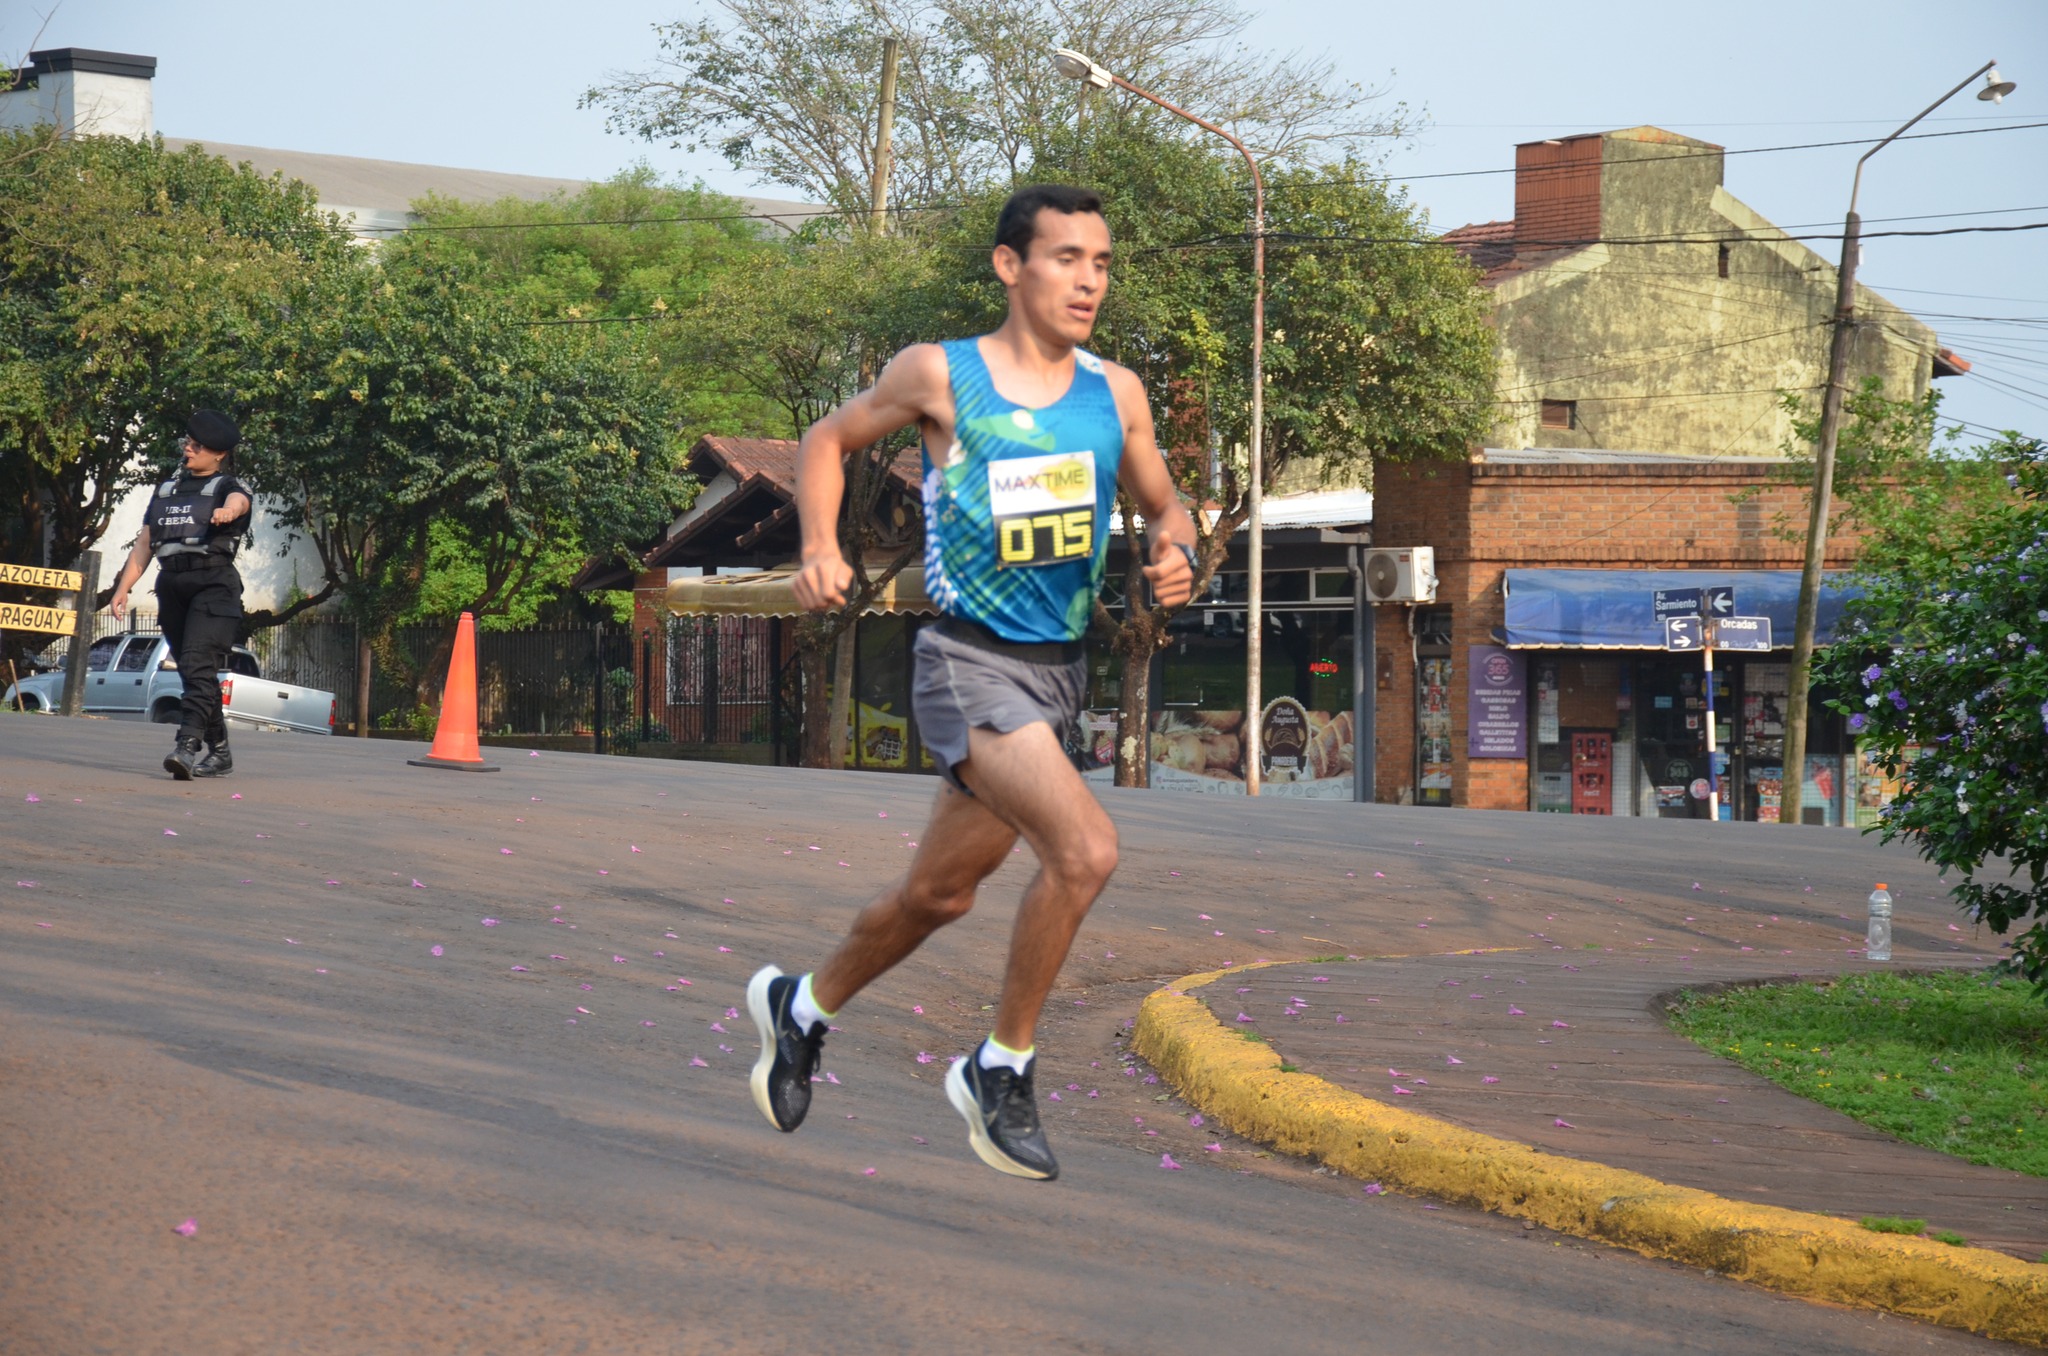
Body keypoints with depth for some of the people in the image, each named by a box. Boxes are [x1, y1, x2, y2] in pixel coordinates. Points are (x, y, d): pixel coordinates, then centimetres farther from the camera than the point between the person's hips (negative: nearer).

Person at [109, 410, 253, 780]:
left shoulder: (227, 486, 5)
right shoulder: (166, 490, 21)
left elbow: (237, 501, -22)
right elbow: (144, 545, 20)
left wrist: (227, 511, -47)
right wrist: (122, 589, 10)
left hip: (213, 585, -6)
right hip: (172, 586, 6)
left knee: (198, 666, -20)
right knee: (191, 673, 8)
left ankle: (186, 746, -31)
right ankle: (220, 753, 17)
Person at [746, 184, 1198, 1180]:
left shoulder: (1116, 394, 6)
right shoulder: (939, 376, -6)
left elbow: (1163, 507, 18)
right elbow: (829, 440, 9)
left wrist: (1176, 556, -4)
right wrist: (820, 550, -6)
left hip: (1058, 674, 6)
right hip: (969, 661, -6)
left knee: (941, 893, 17)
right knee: (1085, 851, -25)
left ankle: (801, 1007, 43)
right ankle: (1000, 1070, -6)